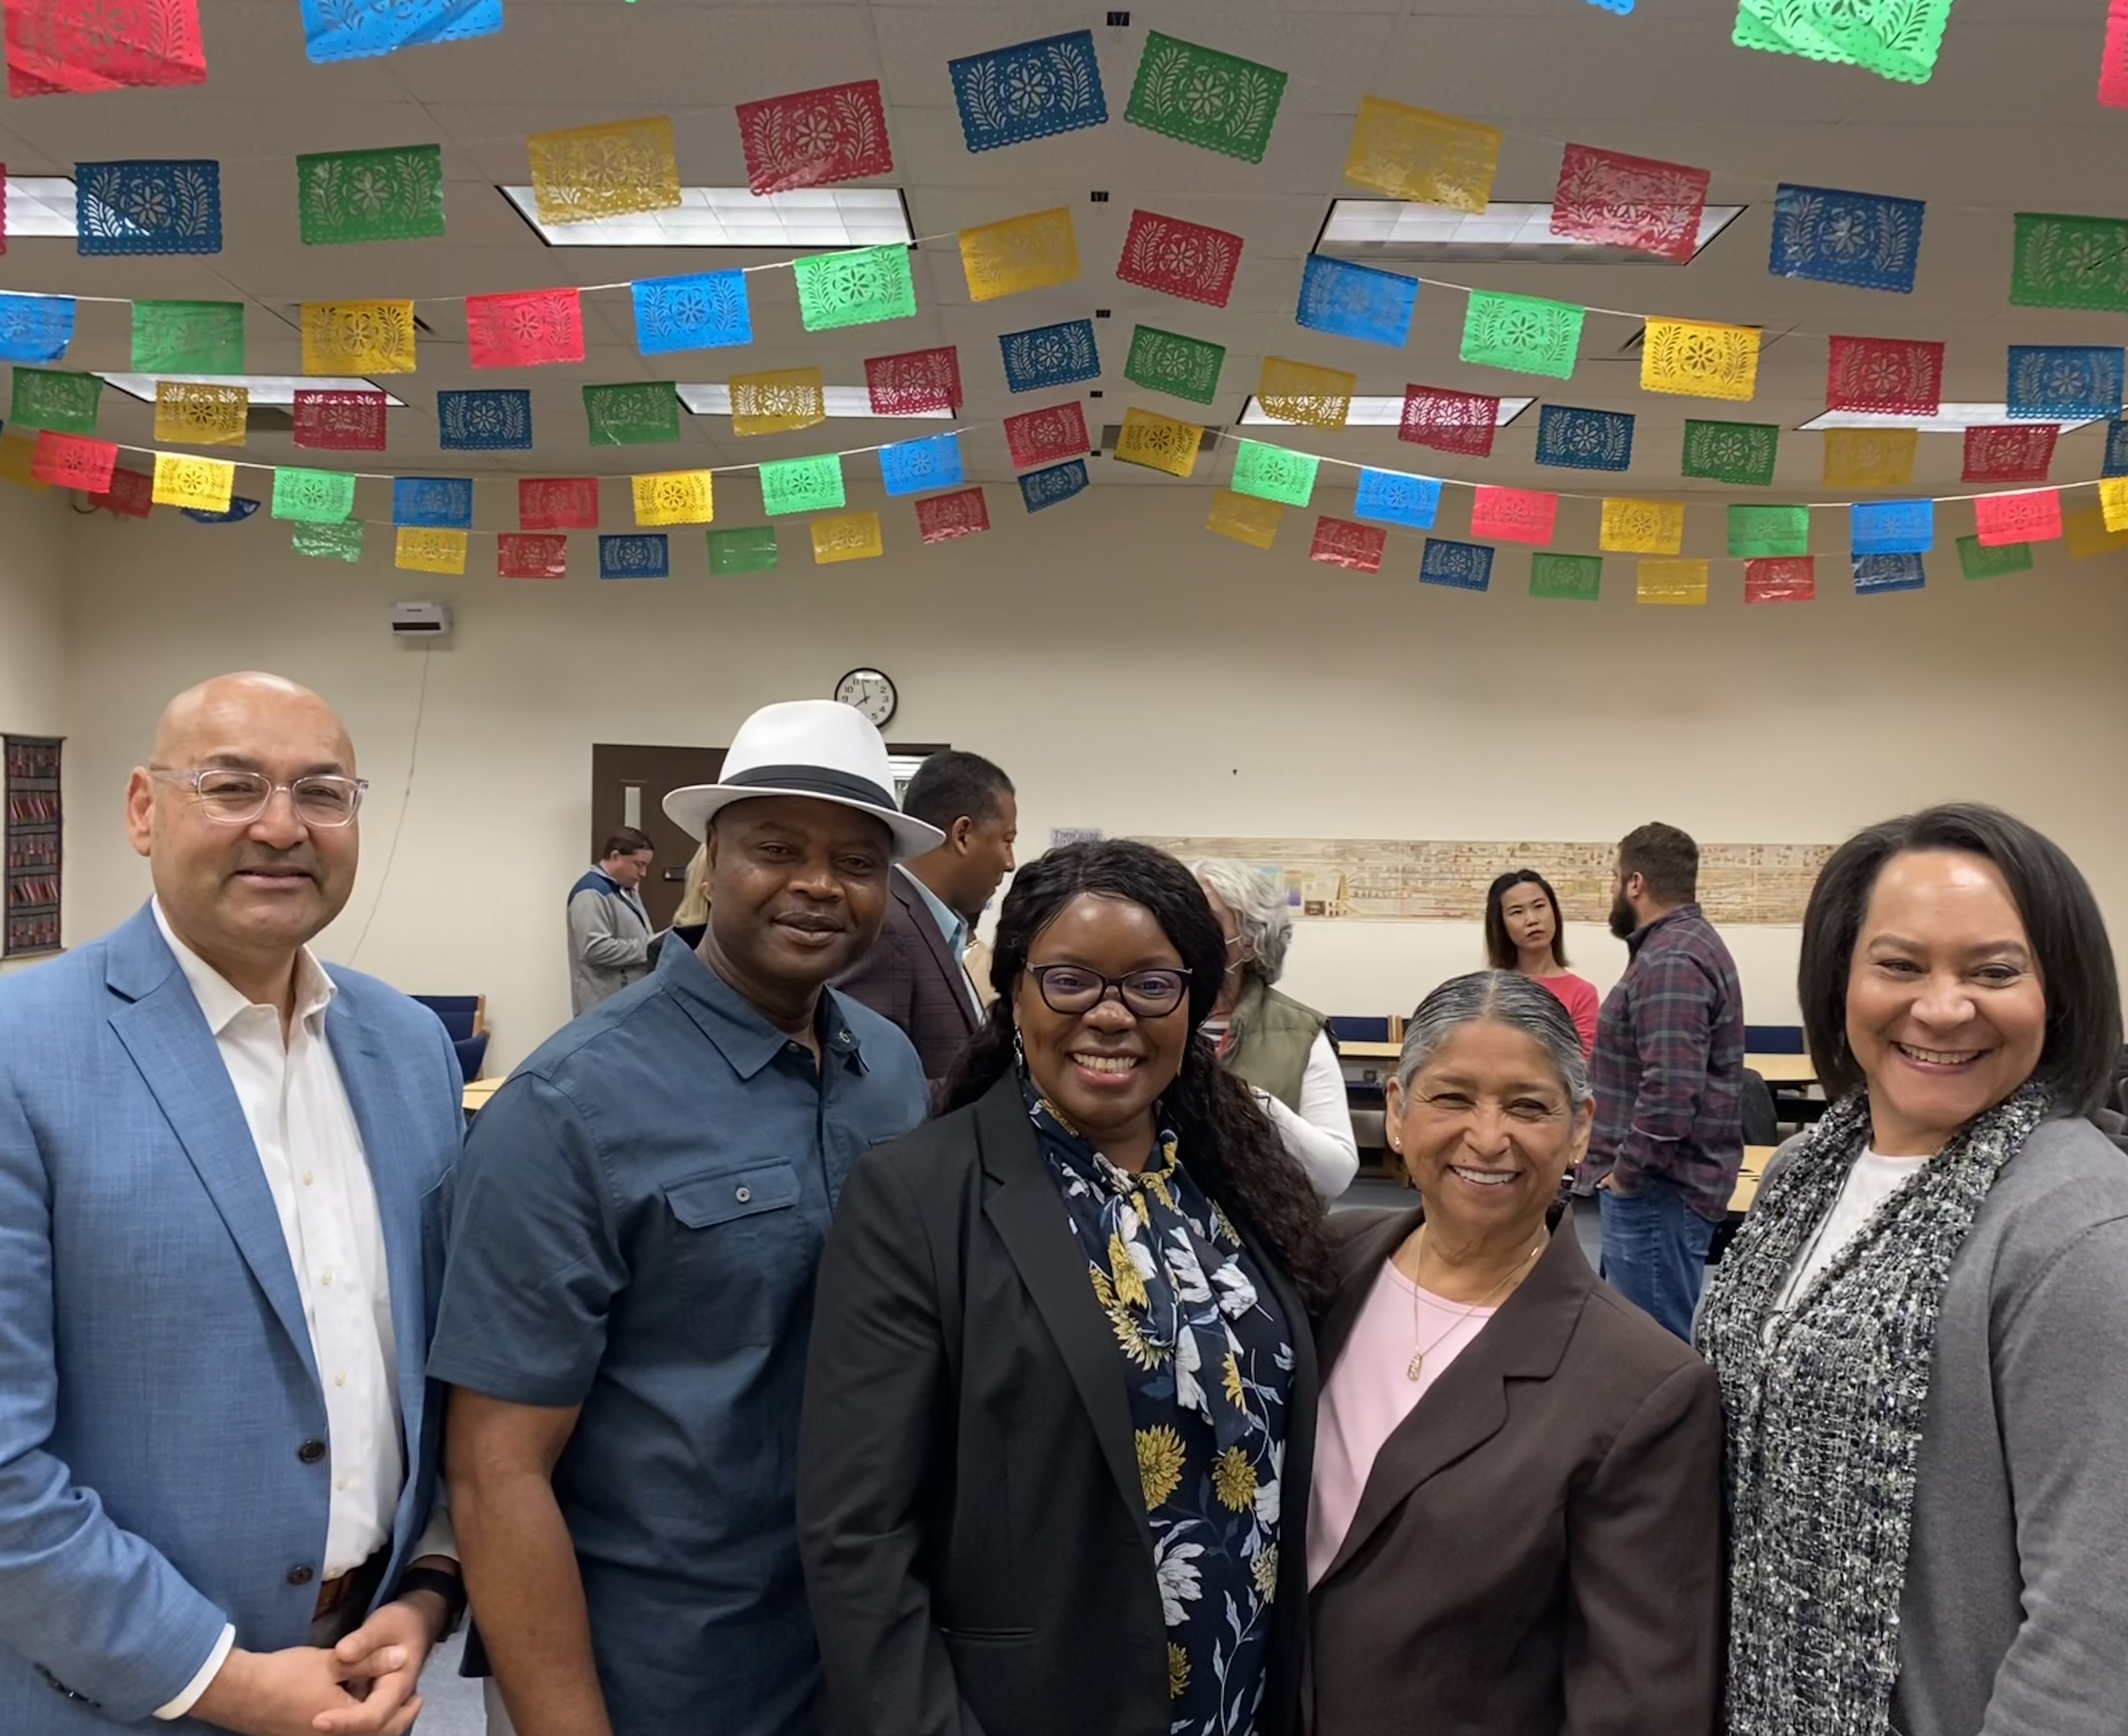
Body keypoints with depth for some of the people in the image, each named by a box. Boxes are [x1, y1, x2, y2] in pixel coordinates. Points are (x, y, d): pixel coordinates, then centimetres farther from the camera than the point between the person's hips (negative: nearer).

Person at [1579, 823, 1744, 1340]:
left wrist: (1625, 1172, -17)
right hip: (1664, 1179, 11)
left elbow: (1670, 1091, -29)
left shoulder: (1671, 962, -20)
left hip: (1656, 1187, -11)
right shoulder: (1685, 943, 14)